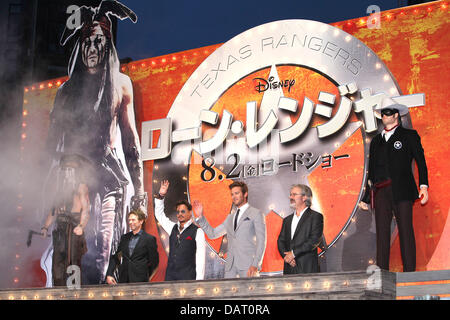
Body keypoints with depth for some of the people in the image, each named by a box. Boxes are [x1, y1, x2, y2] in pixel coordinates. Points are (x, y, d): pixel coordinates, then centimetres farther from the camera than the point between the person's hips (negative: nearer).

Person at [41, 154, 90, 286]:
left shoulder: (81, 187, 1)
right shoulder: (61, 187, 22)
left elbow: (86, 209, -11)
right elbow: (54, 210, 23)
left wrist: (81, 226, -26)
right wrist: (45, 227, 13)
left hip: (73, 229, -7)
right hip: (60, 229, 7)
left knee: (73, 261, -10)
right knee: (57, 263, 3)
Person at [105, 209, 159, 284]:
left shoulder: (149, 239, -2)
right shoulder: (124, 237, 13)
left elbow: (154, 262, 2)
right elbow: (115, 258, 15)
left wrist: (147, 279, 6)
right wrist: (109, 274, 4)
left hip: (140, 281, -4)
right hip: (123, 280, 4)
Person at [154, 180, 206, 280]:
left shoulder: (197, 231, -3)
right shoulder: (173, 228, 14)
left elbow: (200, 258, -7)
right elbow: (159, 214, 23)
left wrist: (199, 279, -13)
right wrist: (161, 196, 12)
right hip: (170, 276, 5)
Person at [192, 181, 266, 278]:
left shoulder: (256, 214, 4)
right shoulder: (230, 217, 23)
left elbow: (261, 241, -3)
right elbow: (213, 234, 21)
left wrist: (255, 265, -13)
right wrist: (200, 217, 10)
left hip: (248, 264, -5)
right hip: (230, 265, 5)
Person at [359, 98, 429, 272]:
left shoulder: (409, 135, 10)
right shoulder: (376, 140, 22)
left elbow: (421, 162, 2)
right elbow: (371, 170, 21)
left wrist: (424, 186, -12)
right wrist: (366, 197, 16)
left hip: (402, 190, -4)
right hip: (380, 192, 4)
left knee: (405, 230, -6)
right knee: (382, 232, 0)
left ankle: (409, 271, -5)